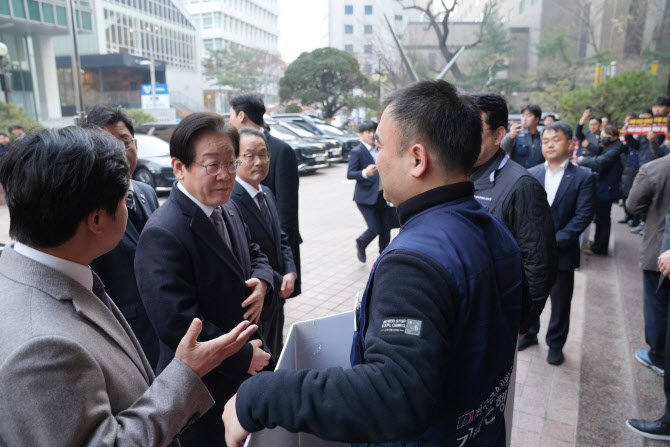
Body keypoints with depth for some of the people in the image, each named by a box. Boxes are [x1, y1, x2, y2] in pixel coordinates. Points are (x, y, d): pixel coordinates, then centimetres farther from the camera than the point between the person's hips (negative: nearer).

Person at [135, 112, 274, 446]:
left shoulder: (227, 211, 2)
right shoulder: (163, 235, -27)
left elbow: (253, 254, 15)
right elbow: (178, 326, -29)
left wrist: (261, 281, -9)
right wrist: (244, 357, -19)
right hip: (202, 394, -8)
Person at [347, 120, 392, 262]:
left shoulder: (380, 150, 12)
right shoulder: (357, 152, -9)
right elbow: (350, 174, -19)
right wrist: (364, 173, -37)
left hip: (383, 196, 6)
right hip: (366, 197, -6)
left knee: (386, 229, 6)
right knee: (375, 229, -7)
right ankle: (360, 245, 25)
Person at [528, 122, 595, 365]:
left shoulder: (583, 178, -5)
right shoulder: (531, 174, 3)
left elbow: (583, 217, -10)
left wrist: (555, 241, -17)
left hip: (562, 252, -2)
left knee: (560, 302, 11)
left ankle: (555, 344, 30)